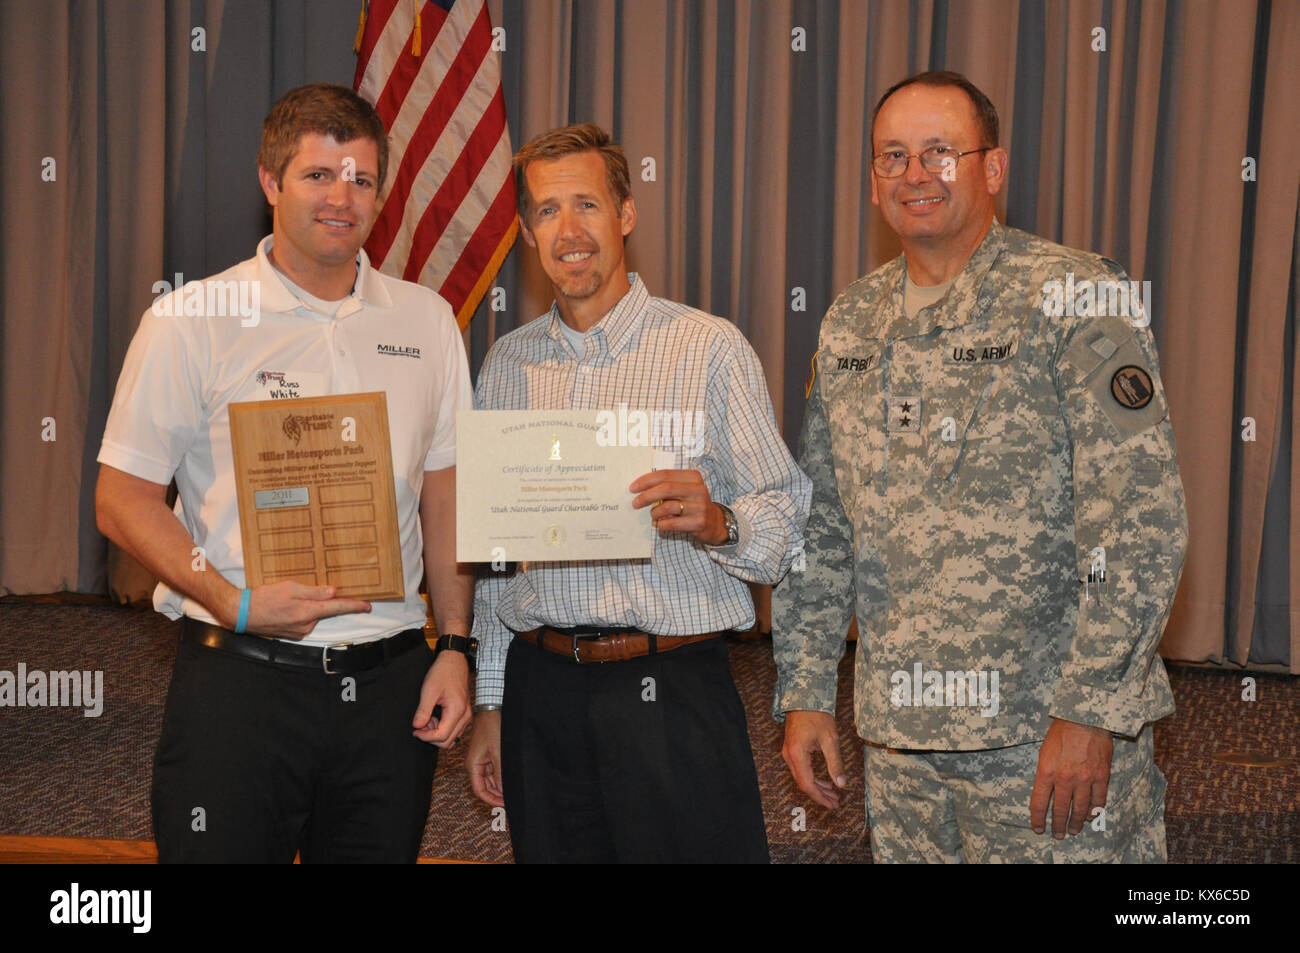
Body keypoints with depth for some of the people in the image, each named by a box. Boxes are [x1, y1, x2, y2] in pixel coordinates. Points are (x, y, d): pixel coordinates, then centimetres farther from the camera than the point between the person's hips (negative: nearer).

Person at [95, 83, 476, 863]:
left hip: (390, 682, 3)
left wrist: (457, 646, 6)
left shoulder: (426, 320, 9)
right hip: (239, 680, -3)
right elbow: (123, 500, -4)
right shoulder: (191, 321, -3)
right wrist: (236, 605, -16)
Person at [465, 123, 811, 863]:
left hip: (673, 690, -3)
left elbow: (789, 520, -3)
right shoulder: (508, 362, 11)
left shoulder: (711, 348, -2)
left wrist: (716, 523, -24)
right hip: (539, 691, 4)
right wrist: (489, 702, 14)